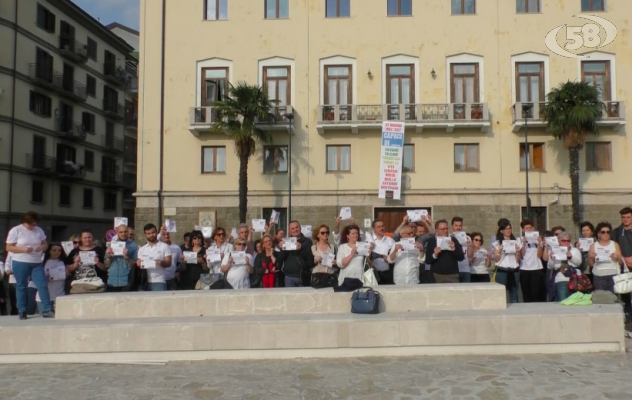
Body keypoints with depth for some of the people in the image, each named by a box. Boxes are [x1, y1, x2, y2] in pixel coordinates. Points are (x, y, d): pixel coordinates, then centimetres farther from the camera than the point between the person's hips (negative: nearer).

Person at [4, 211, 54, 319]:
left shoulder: (39, 230, 8)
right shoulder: (15, 230, -5)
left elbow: (45, 244, 14)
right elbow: (8, 247, -6)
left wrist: (42, 247, -10)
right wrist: (23, 249, -21)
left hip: (37, 263, 3)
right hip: (20, 263, -3)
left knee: (43, 285, -5)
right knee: (21, 287, 6)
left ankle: (47, 310, -5)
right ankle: (22, 312, 14)